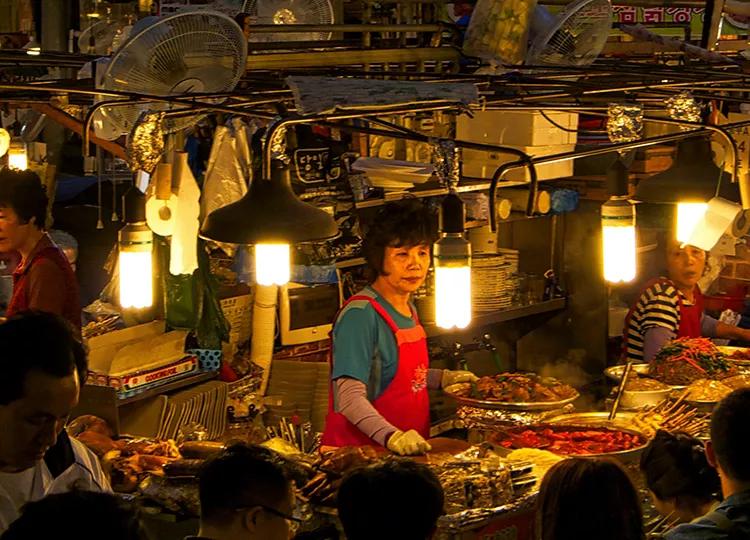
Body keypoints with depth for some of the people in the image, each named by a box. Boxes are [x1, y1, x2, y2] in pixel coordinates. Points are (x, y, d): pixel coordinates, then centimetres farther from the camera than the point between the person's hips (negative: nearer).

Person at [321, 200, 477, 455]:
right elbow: (349, 397, -23)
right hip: (360, 451, -7)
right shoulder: (360, 314, -15)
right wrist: (391, 436, -33)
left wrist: (442, 378, 18)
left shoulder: (408, 309, 12)